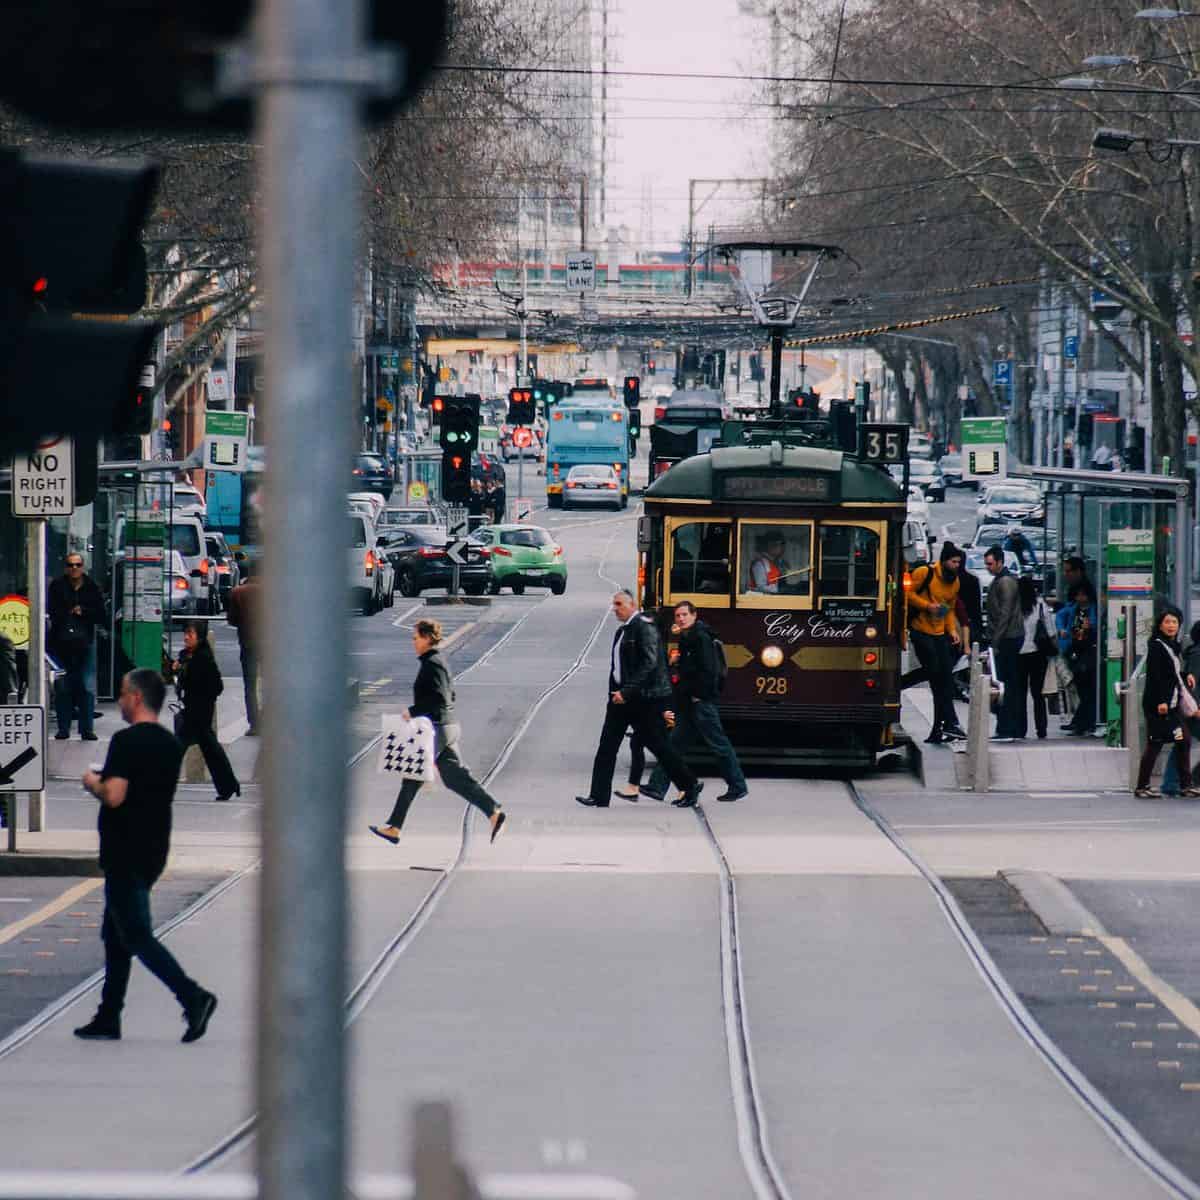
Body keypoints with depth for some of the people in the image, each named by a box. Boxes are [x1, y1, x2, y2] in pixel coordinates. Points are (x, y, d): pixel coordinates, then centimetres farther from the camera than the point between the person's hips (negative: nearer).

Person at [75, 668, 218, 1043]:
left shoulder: (127, 741, -17)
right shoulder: (170, 745, 11)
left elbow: (114, 796, -24)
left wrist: (94, 783, -4)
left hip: (125, 855, -9)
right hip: (152, 853, 9)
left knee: (135, 936, -7)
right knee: (116, 934, 16)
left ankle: (193, 997, -19)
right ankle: (108, 1019, 19)